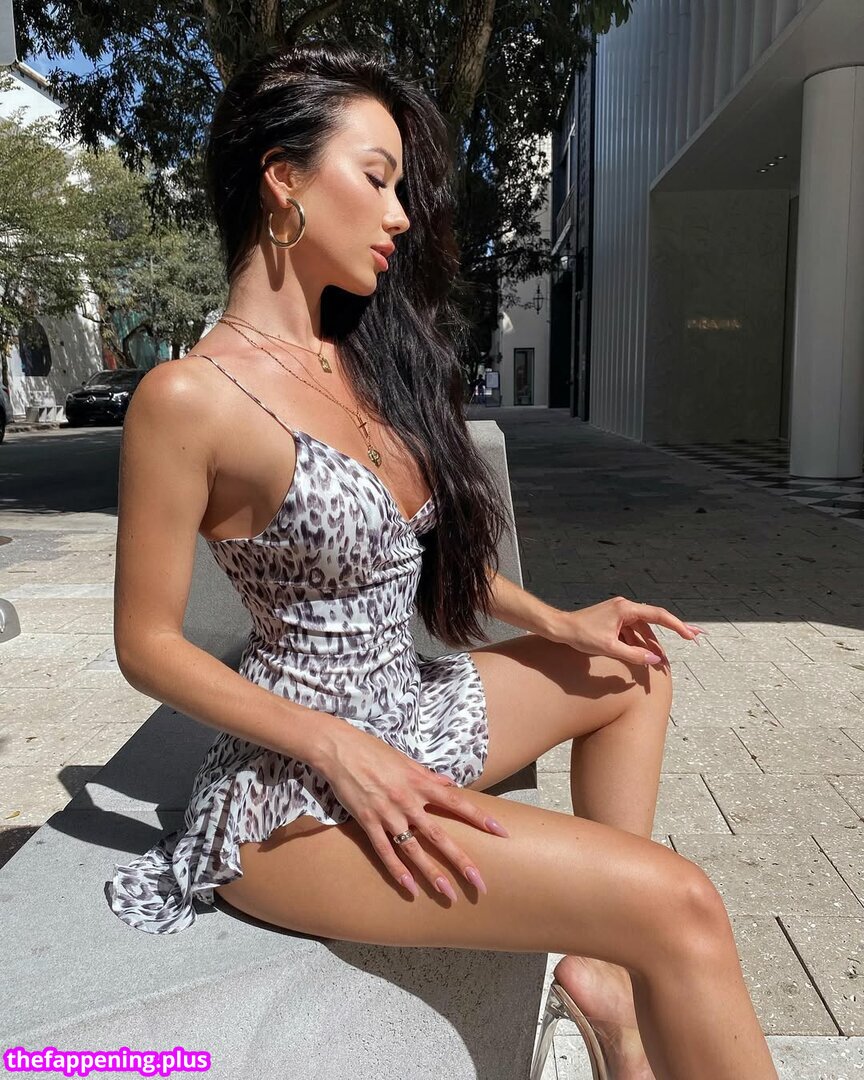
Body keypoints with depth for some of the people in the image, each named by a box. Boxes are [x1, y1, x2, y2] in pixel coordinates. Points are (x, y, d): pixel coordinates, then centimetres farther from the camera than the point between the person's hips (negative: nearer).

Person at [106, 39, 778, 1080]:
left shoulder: (366, 357, 5)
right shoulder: (188, 397, -18)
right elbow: (146, 645, -13)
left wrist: (552, 622, 6)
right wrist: (343, 756, -20)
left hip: (407, 712, 9)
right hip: (299, 783, -8)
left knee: (628, 673, 19)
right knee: (675, 903, -18)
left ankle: (601, 971, 15)